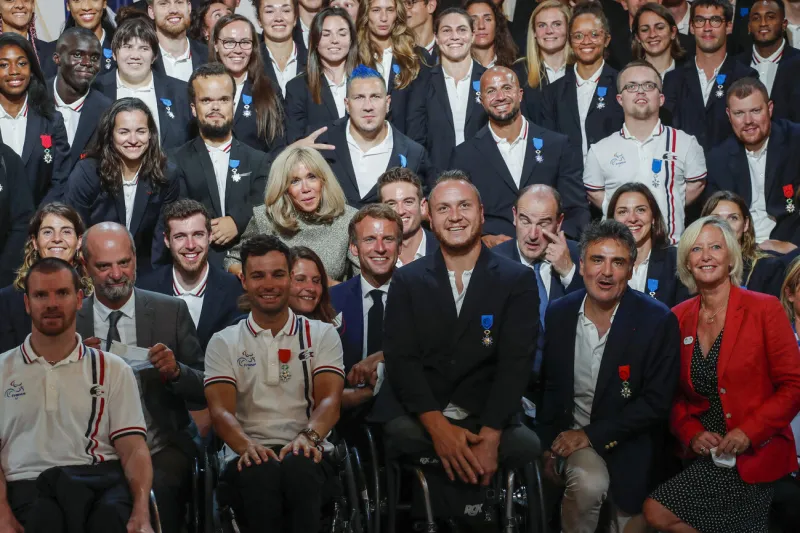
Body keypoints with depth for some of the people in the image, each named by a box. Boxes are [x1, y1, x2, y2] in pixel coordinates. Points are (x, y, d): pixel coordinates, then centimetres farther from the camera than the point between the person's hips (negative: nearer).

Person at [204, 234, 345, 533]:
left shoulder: (322, 335, 13)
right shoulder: (223, 343, 13)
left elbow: (329, 399, -2)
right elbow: (220, 409, -2)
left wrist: (309, 436, -26)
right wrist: (247, 445, -25)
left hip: (306, 455, 0)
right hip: (249, 458, 0)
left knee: (299, 465, -37)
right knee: (261, 471, -37)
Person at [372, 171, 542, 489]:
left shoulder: (517, 281, 6)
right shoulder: (407, 281, 10)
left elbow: (515, 364, -4)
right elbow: (401, 359, -1)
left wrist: (489, 439, -18)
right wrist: (438, 428, -17)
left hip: (488, 420, 0)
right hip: (417, 422, 0)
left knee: (528, 447, -30)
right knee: (400, 434, -33)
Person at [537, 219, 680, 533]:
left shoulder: (658, 321, -13)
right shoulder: (559, 314, -3)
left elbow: (657, 402, -14)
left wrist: (592, 434, -19)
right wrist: (548, 444, 1)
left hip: (629, 442, 0)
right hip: (571, 434, 0)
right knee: (589, 481, -29)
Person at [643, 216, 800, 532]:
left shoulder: (764, 309, -6)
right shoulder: (679, 317, 6)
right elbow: (675, 395, 12)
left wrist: (749, 432, -16)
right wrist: (691, 434, -6)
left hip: (756, 455, -5)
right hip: (705, 455, 5)